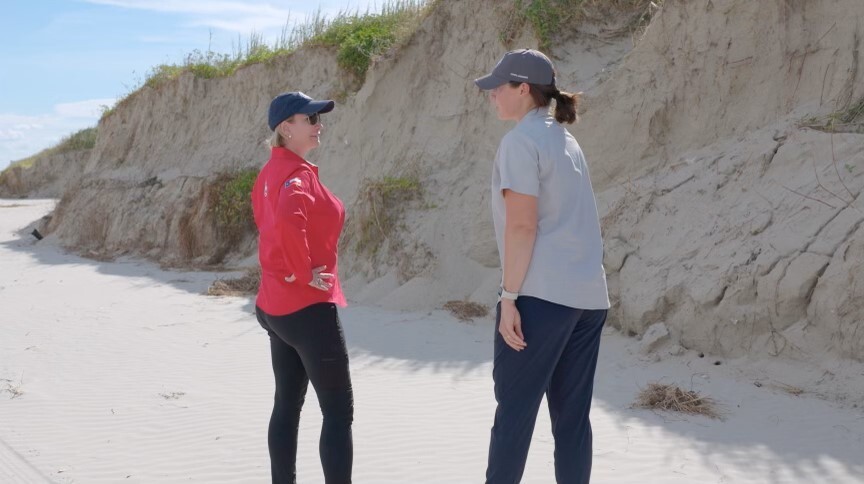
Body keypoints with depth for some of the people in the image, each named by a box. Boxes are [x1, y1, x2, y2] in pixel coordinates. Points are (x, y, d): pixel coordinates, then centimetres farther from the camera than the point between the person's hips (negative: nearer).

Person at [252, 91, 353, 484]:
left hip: (276, 305, 10)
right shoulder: (297, 174, -18)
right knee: (339, 412, -3)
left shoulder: (270, 172, 11)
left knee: (287, 404, 15)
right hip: (308, 307, -10)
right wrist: (304, 273, -25)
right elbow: (288, 222, -38)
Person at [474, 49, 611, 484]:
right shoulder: (565, 139, 18)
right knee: (573, 414, 9)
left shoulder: (521, 140, -8)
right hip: (587, 295, 8)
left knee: (515, 408, 0)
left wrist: (509, 296, -15)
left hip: (542, 295, -8)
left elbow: (522, 224, -16)